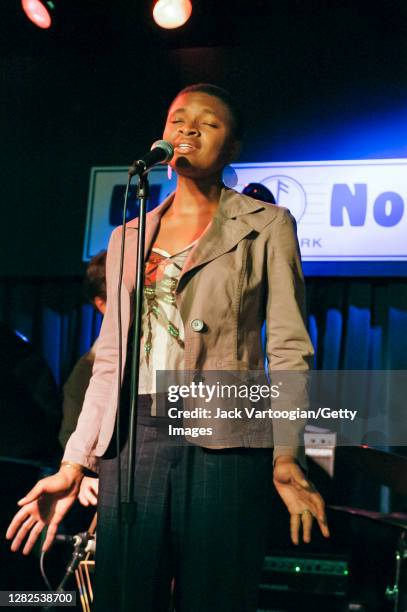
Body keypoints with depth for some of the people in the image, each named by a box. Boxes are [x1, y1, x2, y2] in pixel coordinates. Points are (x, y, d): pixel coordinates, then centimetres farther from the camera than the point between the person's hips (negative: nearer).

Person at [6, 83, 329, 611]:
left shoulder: (266, 226, 6)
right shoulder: (128, 237, 19)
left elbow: (289, 349, -2)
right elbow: (110, 359, 17)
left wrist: (286, 454, -15)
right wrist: (73, 465, 8)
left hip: (224, 443, -3)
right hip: (133, 443, 4)